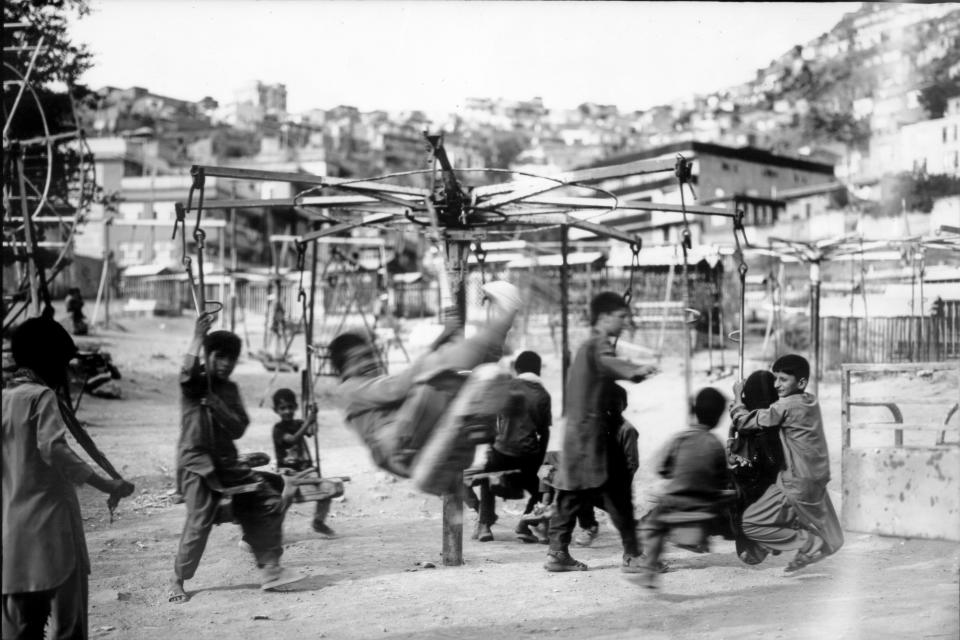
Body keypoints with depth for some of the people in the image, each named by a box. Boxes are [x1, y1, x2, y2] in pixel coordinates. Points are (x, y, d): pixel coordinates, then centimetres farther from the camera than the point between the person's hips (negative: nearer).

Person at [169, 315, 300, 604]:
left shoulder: (230, 389, 12)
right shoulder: (194, 383, -4)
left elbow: (239, 428, 2)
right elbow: (188, 372, -30)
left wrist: (217, 406, -13)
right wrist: (198, 338, -33)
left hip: (227, 461, 6)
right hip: (196, 462, -6)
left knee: (269, 501, 0)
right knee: (199, 523, -13)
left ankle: (269, 568, 6)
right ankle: (177, 582, 5)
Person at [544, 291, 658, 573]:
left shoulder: (587, 346, 19)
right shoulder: (599, 345, -13)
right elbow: (609, 363, -36)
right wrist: (636, 370, -55)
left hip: (577, 431, 10)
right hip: (592, 433, -10)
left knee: (571, 496, 10)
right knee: (616, 495, -7)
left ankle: (558, 553, 11)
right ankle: (633, 555, -5)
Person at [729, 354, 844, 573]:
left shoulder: (786, 406, -16)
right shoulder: (812, 402, 7)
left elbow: (745, 422, -13)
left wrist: (737, 397, 3)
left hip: (796, 486, -9)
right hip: (817, 483, 9)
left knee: (749, 524, -5)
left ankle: (807, 543, -7)